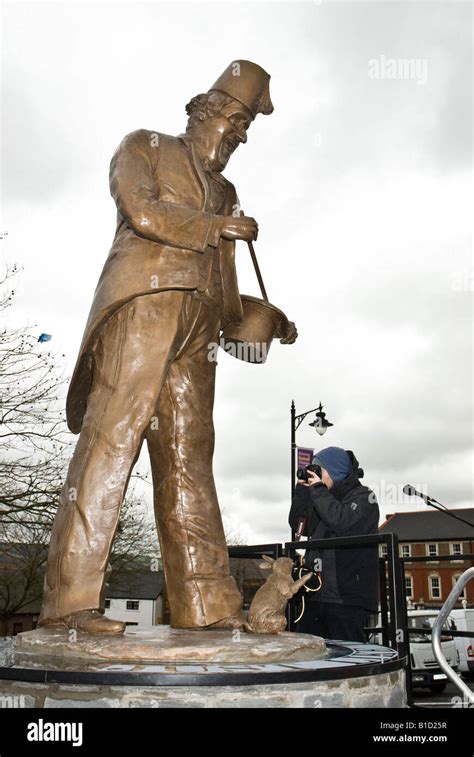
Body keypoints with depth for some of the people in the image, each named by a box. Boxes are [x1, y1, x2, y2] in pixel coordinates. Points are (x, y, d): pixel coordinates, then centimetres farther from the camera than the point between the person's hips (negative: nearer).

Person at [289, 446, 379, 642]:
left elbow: (342, 522, -20)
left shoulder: (363, 497, -2)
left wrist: (318, 490, -10)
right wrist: (303, 490, 8)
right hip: (315, 596, 7)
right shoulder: (325, 498, 19)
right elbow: (299, 525, 18)